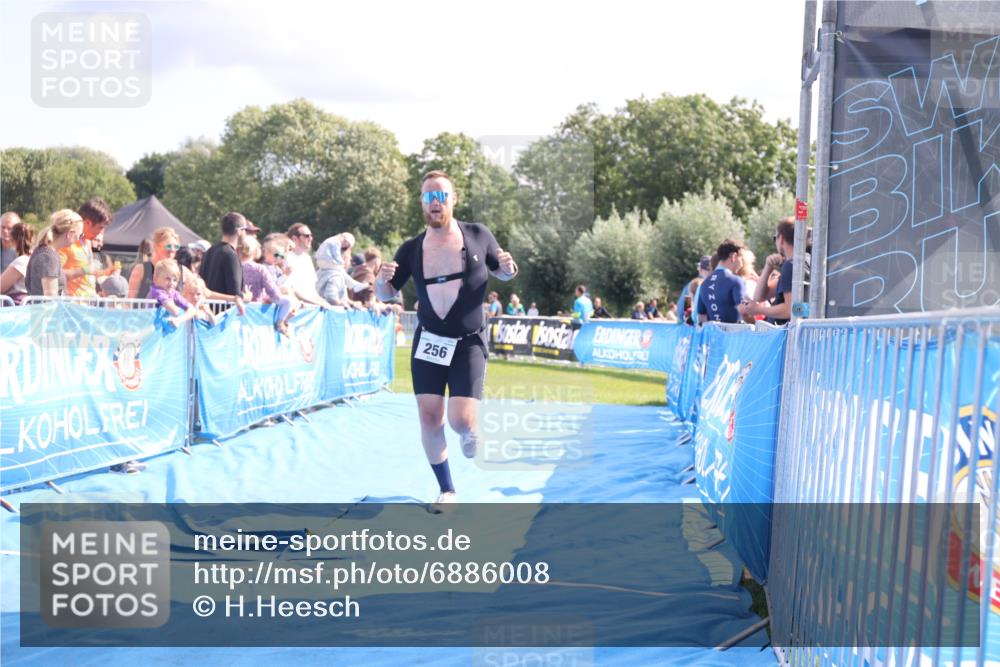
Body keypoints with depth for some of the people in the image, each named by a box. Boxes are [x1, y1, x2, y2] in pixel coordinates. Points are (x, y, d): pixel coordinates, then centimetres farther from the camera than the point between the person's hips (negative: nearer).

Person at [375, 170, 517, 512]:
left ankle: (471, 431, 25)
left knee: (461, 420, -14)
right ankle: (446, 490, 18)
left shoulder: (478, 236, -3)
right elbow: (386, 295, 6)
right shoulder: (412, 249, 0)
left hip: (469, 343, -2)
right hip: (428, 342, 2)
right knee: (430, 418, -2)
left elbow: (502, 273, 11)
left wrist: (508, 269, -12)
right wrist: (382, 279, -17)